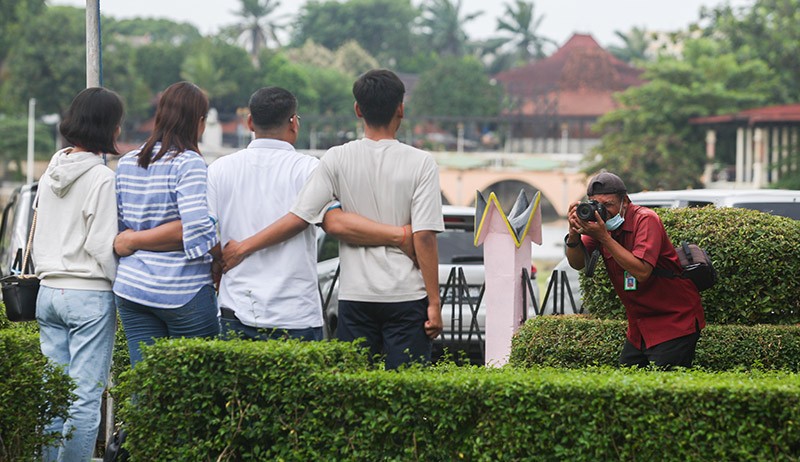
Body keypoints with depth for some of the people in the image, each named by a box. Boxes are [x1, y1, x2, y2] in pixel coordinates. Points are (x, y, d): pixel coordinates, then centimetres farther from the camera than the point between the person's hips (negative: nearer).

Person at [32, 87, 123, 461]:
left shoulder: (52, 173, 10)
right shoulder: (102, 178, -13)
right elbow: (103, 246, -15)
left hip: (49, 291, 8)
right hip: (90, 294, -7)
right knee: (85, 397, -5)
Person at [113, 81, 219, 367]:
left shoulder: (125, 164, 11)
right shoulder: (189, 163, -10)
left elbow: (115, 225, 10)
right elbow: (196, 228, -21)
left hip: (131, 287, 6)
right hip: (183, 290, -6)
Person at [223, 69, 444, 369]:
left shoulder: (338, 160, 0)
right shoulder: (420, 163, -4)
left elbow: (298, 217, -4)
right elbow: (424, 237, -8)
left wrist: (243, 247, 6)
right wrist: (434, 302, -3)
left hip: (355, 296, 2)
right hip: (407, 296, -2)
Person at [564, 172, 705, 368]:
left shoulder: (645, 220, -17)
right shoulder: (598, 220, 3)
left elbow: (642, 271, -29)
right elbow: (577, 263, -1)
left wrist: (604, 237, -29)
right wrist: (574, 234, -21)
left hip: (674, 322, -7)